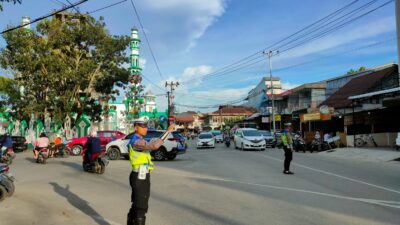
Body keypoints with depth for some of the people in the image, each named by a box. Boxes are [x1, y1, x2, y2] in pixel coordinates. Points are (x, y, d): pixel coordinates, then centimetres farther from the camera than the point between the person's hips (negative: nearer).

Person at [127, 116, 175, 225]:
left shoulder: (137, 140, 15)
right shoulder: (136, 141, -19)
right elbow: (154, 146, -36)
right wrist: (167, 131, -34)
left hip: (140, 176, 10)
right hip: (140, 178, -10)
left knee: (136, 206, 21)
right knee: (141, 208, -4)